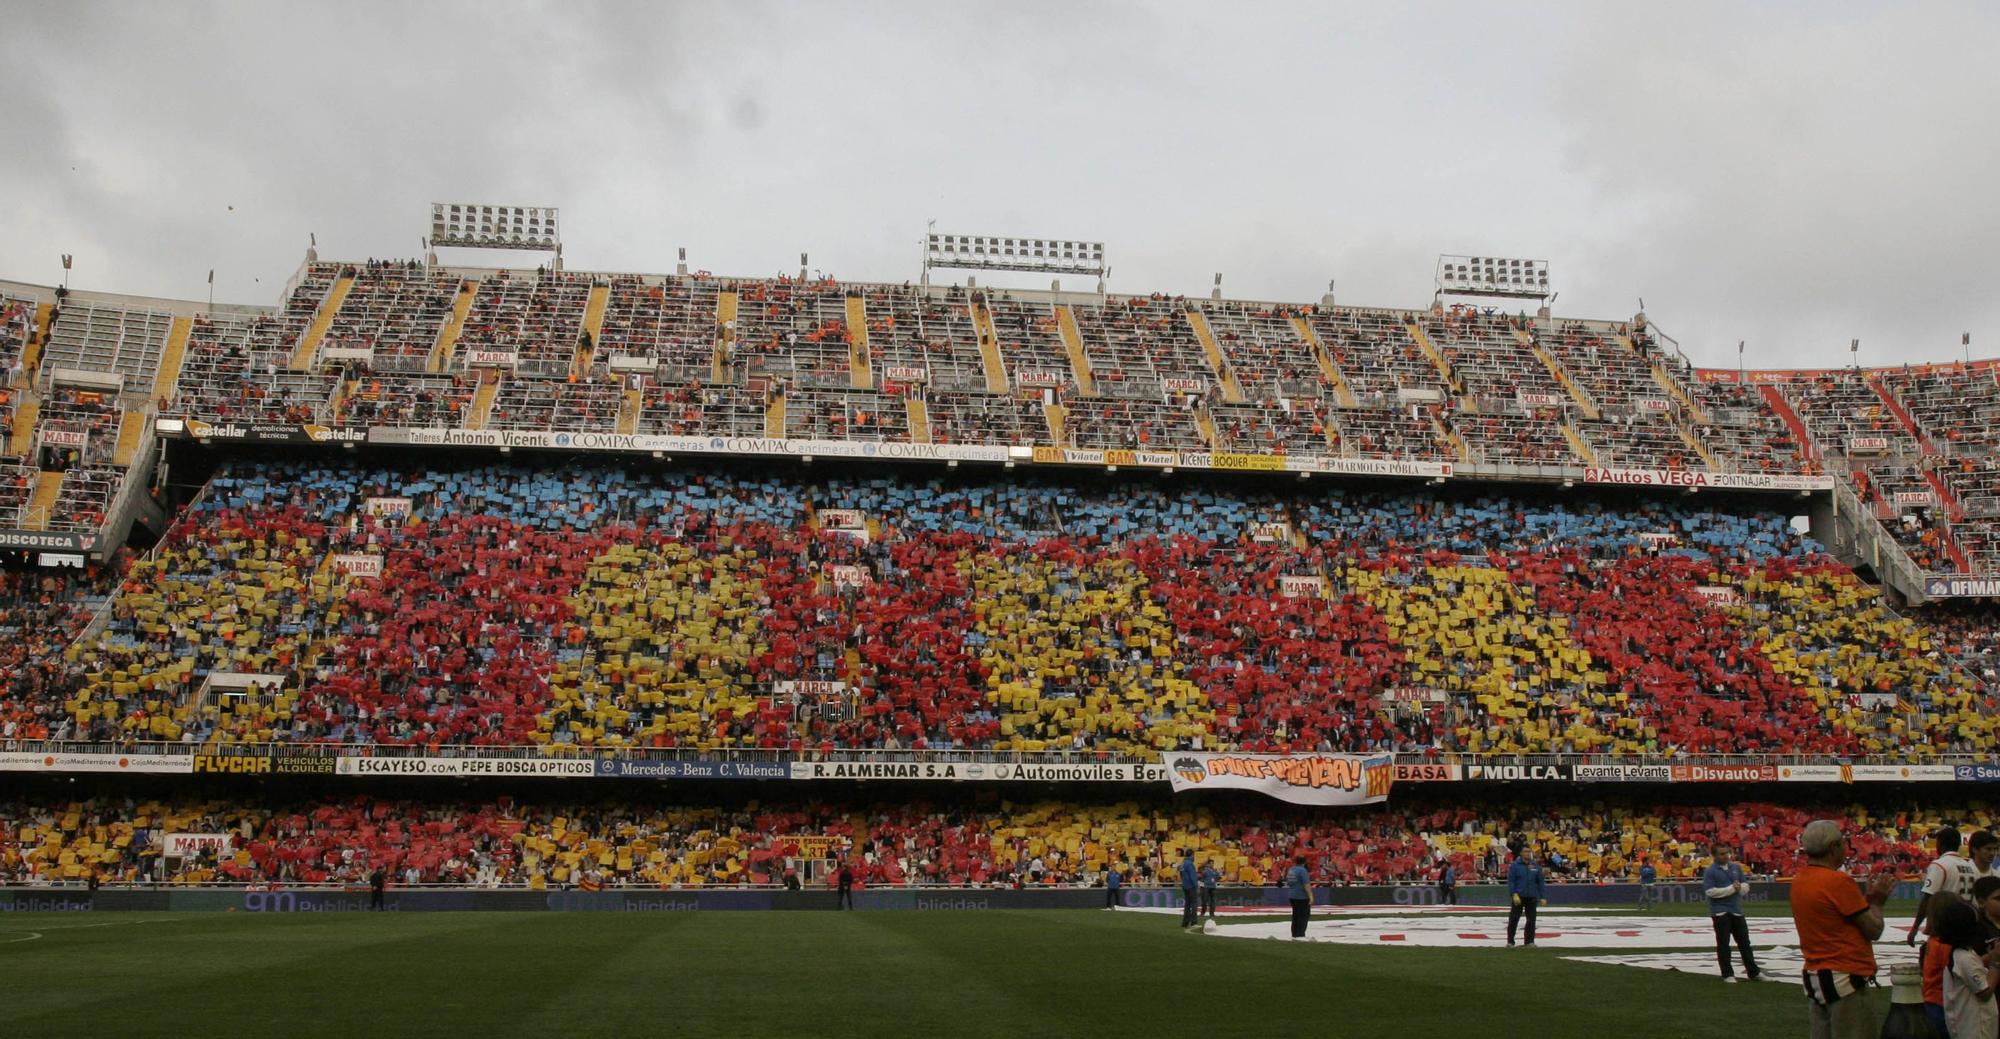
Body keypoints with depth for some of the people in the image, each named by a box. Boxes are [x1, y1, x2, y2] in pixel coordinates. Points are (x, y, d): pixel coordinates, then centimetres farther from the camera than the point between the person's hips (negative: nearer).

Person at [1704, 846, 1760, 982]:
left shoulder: (1736, 867, 11)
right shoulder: (1710, 871, -6)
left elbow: (1746, 886, 13)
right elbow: (1710, 891, -15)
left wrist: (1740, 887, -10)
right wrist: (1731, 889, -16)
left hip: (1737, 910, 5)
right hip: (1720, 912, -5)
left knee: (1744, 942, 11)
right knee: (1723, 944, 0)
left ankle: (1753, 972, 19)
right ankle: (1727, 974, 7)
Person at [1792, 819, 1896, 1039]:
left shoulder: (1799, 881, 9)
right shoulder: (1838, 882, -17)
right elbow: (1874, 930, -9)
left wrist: (1868, 896, 19)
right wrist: (1877, 901, 9)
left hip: (1814, 978, 9)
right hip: (1844, 978, -9)